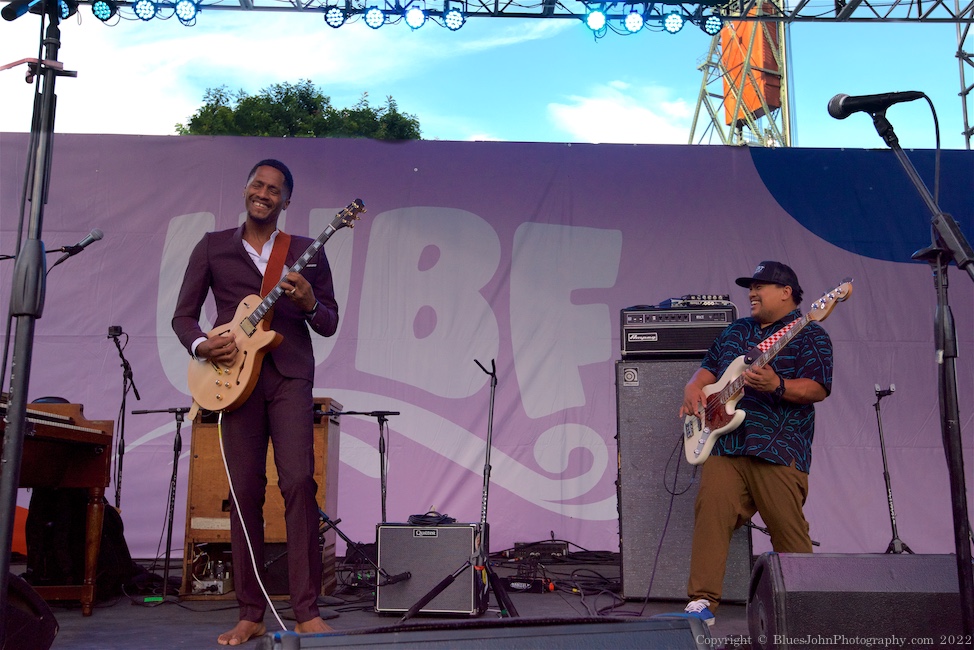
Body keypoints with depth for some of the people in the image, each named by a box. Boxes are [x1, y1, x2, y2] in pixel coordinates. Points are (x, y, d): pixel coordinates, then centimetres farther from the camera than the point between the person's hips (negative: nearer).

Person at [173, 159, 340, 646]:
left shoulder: (307, 252, 12)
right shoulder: (212, 247, 12)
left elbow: (330, 324, 11)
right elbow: (183, 314, 11)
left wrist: (308, 303, -10)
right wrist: (201, 345, -9)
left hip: (290, 374, -1)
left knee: (299, 481, -14)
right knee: (245, 491, 1)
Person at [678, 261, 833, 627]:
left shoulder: (809, 335, 3)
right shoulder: (735, 331, 23)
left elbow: (818, 389, -8)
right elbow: (709, 368, 28)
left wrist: (777, 386, -25)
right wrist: (693, 389, 6)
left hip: (778, 449, -5)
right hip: (724, 444, 5)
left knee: (788, 528, -1)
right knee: (711, 513, -9)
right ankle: (702, 601, -6)